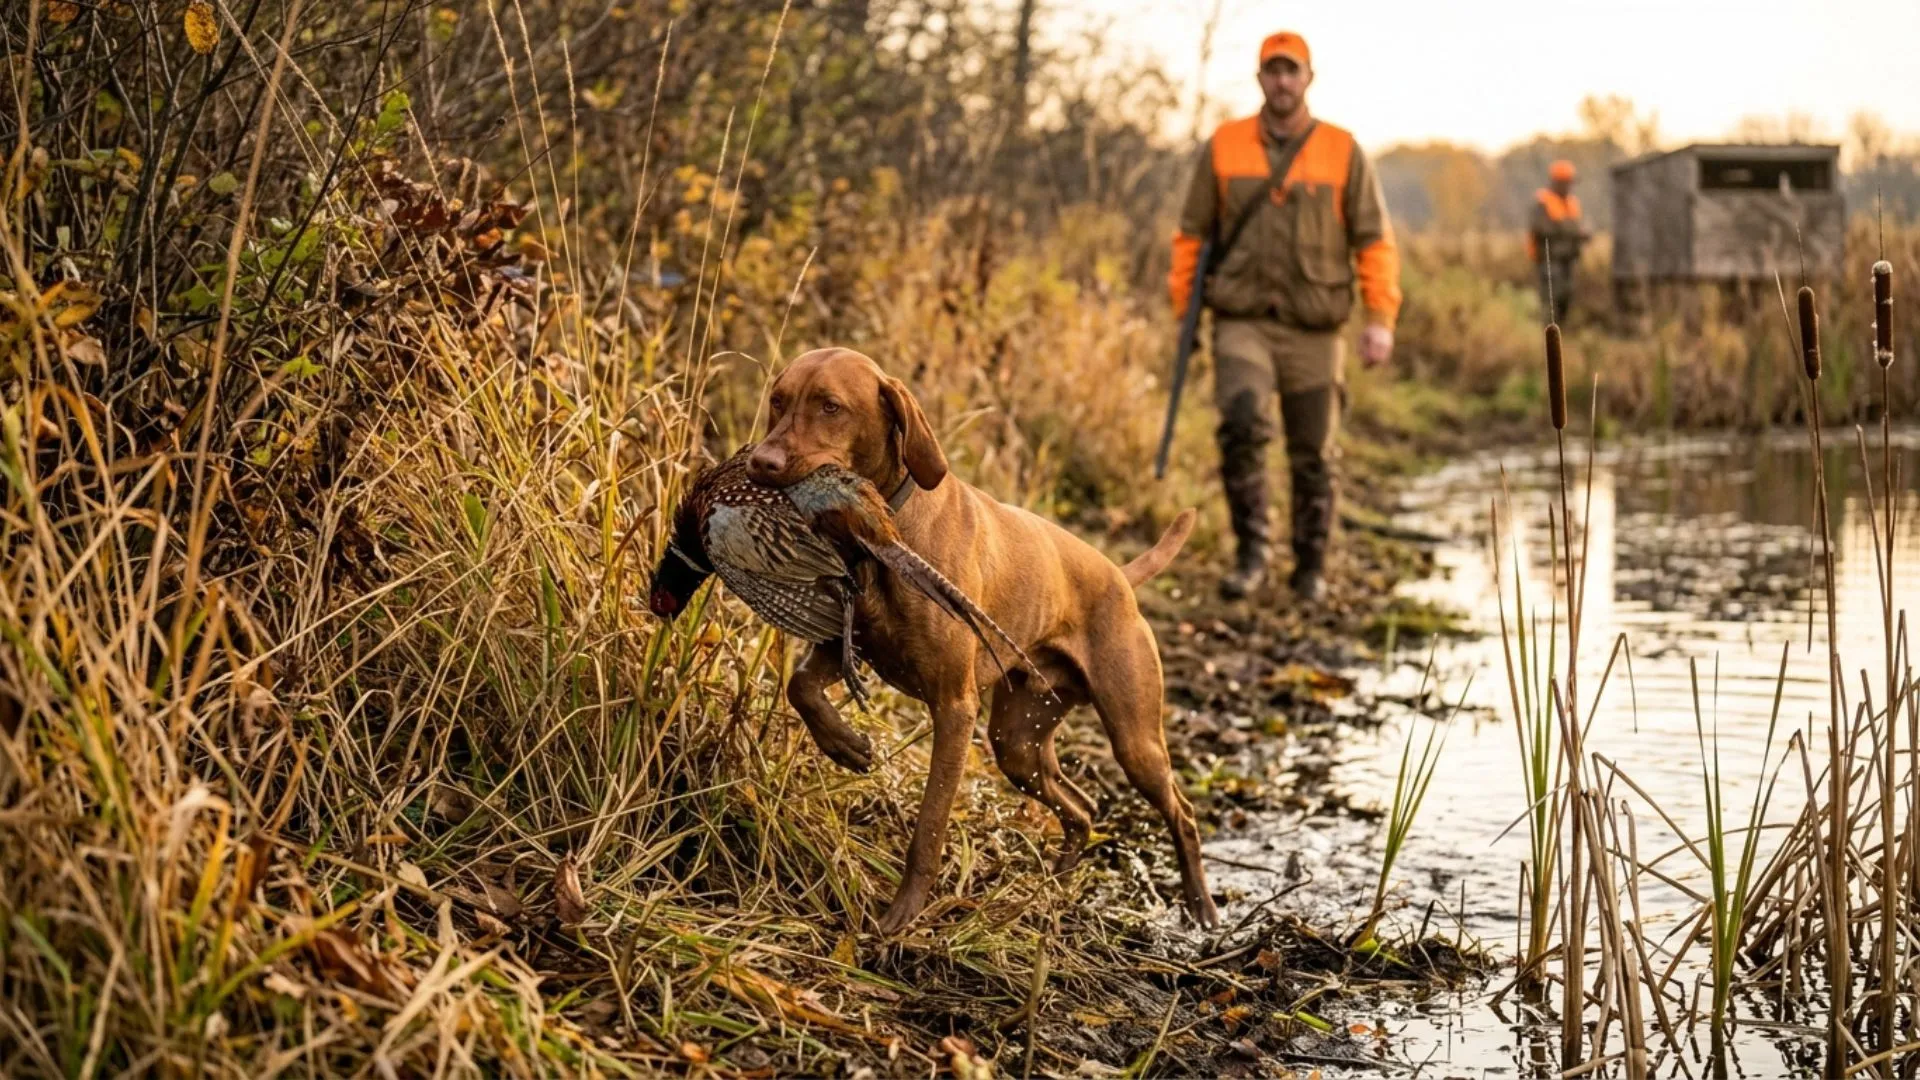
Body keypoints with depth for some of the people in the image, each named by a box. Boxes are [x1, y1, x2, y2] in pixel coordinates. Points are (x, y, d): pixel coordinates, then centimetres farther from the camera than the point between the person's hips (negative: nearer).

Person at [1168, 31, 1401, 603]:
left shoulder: (1342, 152, 2)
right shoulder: (1223, 147, 4)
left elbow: (1374, 241, 2)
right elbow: (1192, 235, 10)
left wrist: (1381, 318, -8)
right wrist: (1183, 314, 5)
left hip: (1314, 330, 0)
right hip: (1242, 324, 0)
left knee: (1313, 455, 6)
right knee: (1242, 426, -23)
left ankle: (1310, 567, 22)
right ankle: (1251, 550, -9)